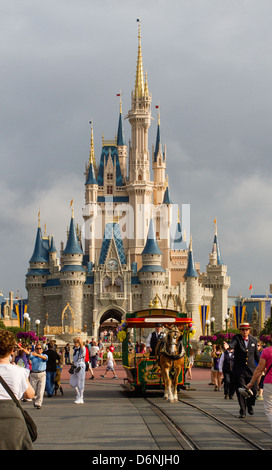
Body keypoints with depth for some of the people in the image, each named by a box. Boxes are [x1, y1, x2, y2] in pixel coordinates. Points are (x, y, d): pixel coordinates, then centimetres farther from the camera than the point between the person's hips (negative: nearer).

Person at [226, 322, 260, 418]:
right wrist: (227, 346, -46)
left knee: (254, 389, -2)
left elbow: (257, 355, 17)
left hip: (251, 369, 2)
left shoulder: (253, 341, 9)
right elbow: (232, 344, -24)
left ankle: (250, 405, 26)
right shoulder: (236, 338, -1)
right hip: (239, 370, -2)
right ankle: (242, 411, 10)